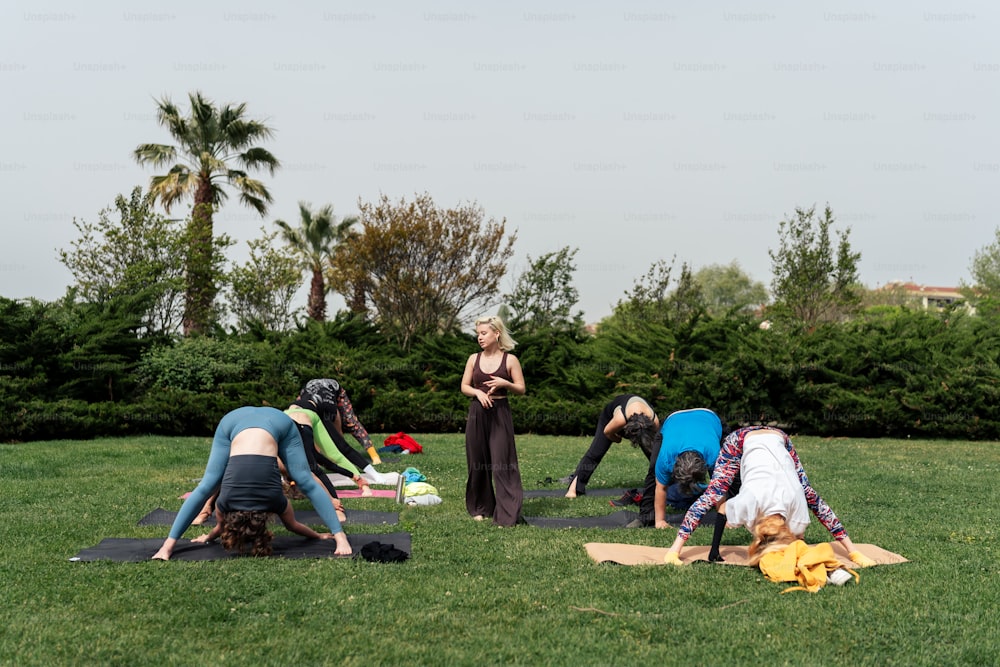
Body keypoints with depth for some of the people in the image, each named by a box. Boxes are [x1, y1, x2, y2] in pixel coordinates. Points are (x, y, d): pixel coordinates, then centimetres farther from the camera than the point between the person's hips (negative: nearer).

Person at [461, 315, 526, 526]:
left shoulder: (510, 360, -1)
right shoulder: (474, 359, 7)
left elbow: (521, 389, 1)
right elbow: (464, 387, 9)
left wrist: (505, 384, -17)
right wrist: (478, 392, -11)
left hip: (500, 414, -3)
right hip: (477, 413, 3)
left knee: (502, 464, -7)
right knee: (478, 463, 9)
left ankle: (507, 514, -4)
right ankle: (480, 508, 24)